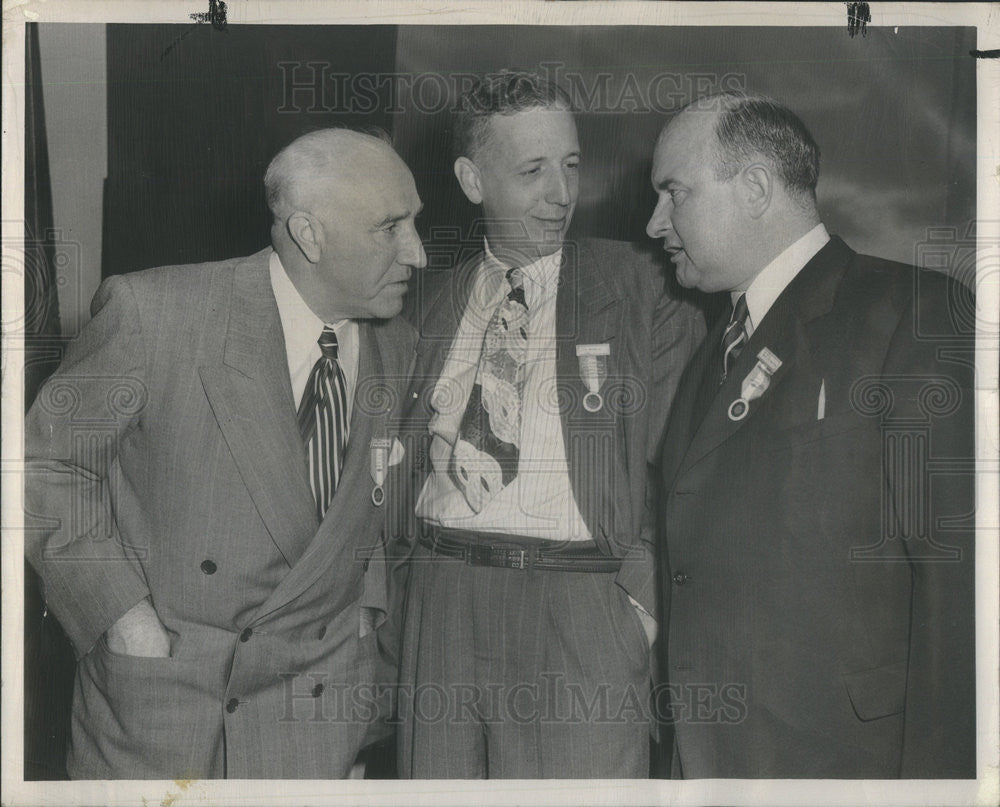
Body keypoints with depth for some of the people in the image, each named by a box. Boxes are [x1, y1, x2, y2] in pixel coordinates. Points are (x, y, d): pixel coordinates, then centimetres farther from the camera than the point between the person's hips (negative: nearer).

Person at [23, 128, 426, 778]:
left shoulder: (398, 348, 1)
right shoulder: (151, 312, -15)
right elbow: (46, 462, -7)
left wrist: (366, 610, 7)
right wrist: (123, 615, -12)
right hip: (156, 686, -3)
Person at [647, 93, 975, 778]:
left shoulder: (914, 315, -9)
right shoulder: (717, 352, 16)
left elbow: (959, 570, -16)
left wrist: (933, 775, -20)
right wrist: (682, 753, 8)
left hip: (847, 753, -6)